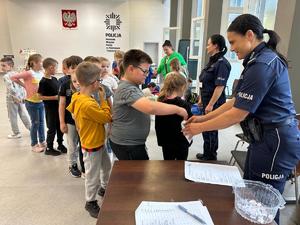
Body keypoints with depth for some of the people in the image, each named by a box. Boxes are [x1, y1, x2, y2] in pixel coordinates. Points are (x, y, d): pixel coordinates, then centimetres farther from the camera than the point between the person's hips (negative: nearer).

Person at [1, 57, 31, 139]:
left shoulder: (6, 76, -16)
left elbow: (11, 88, -29)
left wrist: (15, 97, -20)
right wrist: (23, 96, 10)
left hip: (12, 100, -7)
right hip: (21, 98, 7)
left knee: (13, 117, 7)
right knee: (23, 115, 17)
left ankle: (16, 133, 18)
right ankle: (31, 128, 23)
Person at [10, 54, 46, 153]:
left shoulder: (41, 73, 2)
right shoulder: (29, 73, -18)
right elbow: (13, 77, -16)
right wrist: (24, 85, -11)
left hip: (40, 102, 6)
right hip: (31, 103, -6)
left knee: (41, 122, 15)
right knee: (35, 123, 4)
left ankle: (42, 142, 30)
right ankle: (34, 145, 19)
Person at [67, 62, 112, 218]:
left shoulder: (78, 98, -1)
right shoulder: (88, 104, -32)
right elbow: (108, 117, -21)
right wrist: (103, 99, -13)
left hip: (98, 142, 9)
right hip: (92, 146, -9)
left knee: (108, 167, 27)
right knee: (93, 177, 12)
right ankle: (90, 202, 34)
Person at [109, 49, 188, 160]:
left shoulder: (131, 86, 8)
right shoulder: (127, 89, -26)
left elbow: (144, 105, 26)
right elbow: (150, 107, -39)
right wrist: (177, 109, -28)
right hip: (127, 146, -10)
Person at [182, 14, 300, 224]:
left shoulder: (262, 64, -21)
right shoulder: (263, 59, 12)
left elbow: (238, 113, -21)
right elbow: (237, 101, 11)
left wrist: (200, 127, -11)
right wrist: (204, 117, 8)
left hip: (275, 142, -10)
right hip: (268, 137, 10)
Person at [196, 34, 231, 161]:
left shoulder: (222, 63, -16)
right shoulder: (212, 61, 11)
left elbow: (220, 86, -21)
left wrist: (211, 104, -21)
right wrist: (202, 99, 18)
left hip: (214, 104, -9)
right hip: (207, 101, 9)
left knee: (210, 130, 3)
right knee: (208, 130, 18)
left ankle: (210, 157, 19)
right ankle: (208, 155, 33)